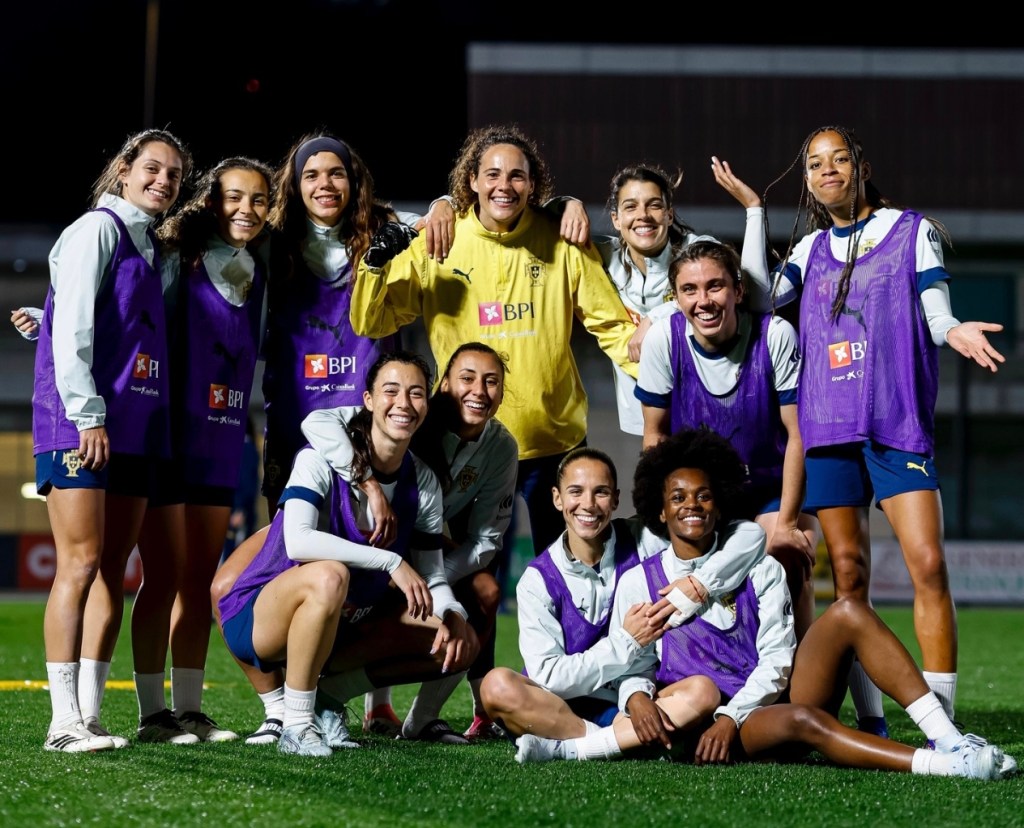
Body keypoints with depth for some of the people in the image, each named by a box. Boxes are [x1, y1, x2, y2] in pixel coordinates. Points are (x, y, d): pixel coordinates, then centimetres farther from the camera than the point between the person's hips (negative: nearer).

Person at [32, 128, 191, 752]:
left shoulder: (149, 247, 21)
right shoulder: (98, 230, -3)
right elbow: (72, 326, -11)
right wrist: (88, 413, -17)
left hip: (136, 429, 8)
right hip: (81, 423, -8)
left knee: (114, 571, 5)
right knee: (81, 563, -11)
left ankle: (90, 714, 7)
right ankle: (65, 721, -10)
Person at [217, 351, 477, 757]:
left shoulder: (423, 483, 2)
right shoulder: (322, 459, -16)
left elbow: (432, 576, 1)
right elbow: (298, 541, -31)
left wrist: (453, 615, -22)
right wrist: (392, 563, -33)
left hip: (343, 627, 7)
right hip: (258, 618, -7)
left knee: (459, 643, -5)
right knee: (329, 575, -39)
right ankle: (296, 724, -26)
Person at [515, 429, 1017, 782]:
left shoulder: (760, 570, 16)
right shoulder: (637, 583, 13)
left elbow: (776, 658, 5)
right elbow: (631, 663, 9)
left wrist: (731, 715, -12)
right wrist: (638, 699, -15)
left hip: (774, 696, 4)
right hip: (716, 722, -3)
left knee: (848, 613, -20)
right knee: (801, 720, -38)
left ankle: (947, 737, -31)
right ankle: (948, 765, -51)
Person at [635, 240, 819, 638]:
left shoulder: (776, 336, -20)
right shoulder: (664, 339, -16)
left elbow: (799, 434, -13)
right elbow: (655, 435, -4)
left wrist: (788, 523, -12)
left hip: (773, 488, -1)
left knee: (792, 566, -19)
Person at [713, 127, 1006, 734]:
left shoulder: (912, 230, 8)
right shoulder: (811, 249, 17)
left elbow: (935, 313, 3)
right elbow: (762, 296, 0)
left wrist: (954, 332, -20)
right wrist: (754, 210, 6)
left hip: (899, 420, -3)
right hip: (828, 427, 3)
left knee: (928, 563, -14)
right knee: (849, 571, 0)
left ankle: (941, 724, -13)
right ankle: (871, 722, 5)